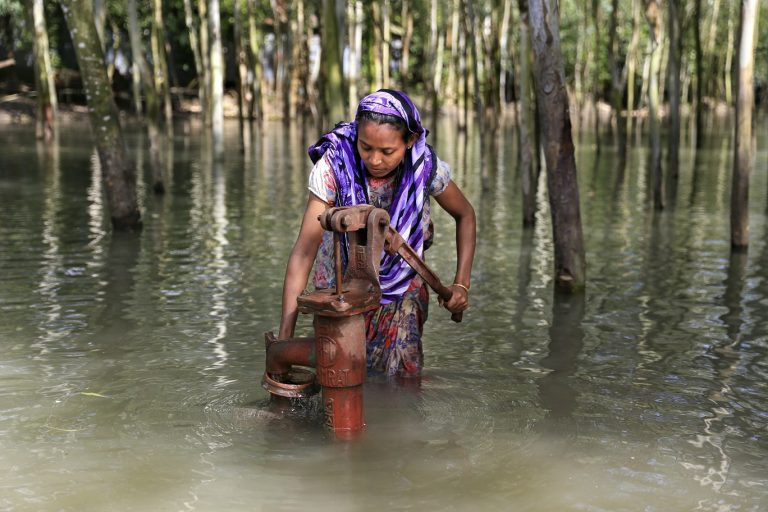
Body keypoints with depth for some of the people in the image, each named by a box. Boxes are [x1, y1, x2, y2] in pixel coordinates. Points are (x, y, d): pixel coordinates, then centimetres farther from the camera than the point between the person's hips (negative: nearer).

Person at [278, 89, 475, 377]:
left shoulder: (426, 167, -21)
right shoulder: (333, 166, -27)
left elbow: (465, 215, 0)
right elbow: (303, 252, -30)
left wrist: (462, 283, -11)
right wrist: (284, 339, -35)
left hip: (402, 288, 1)